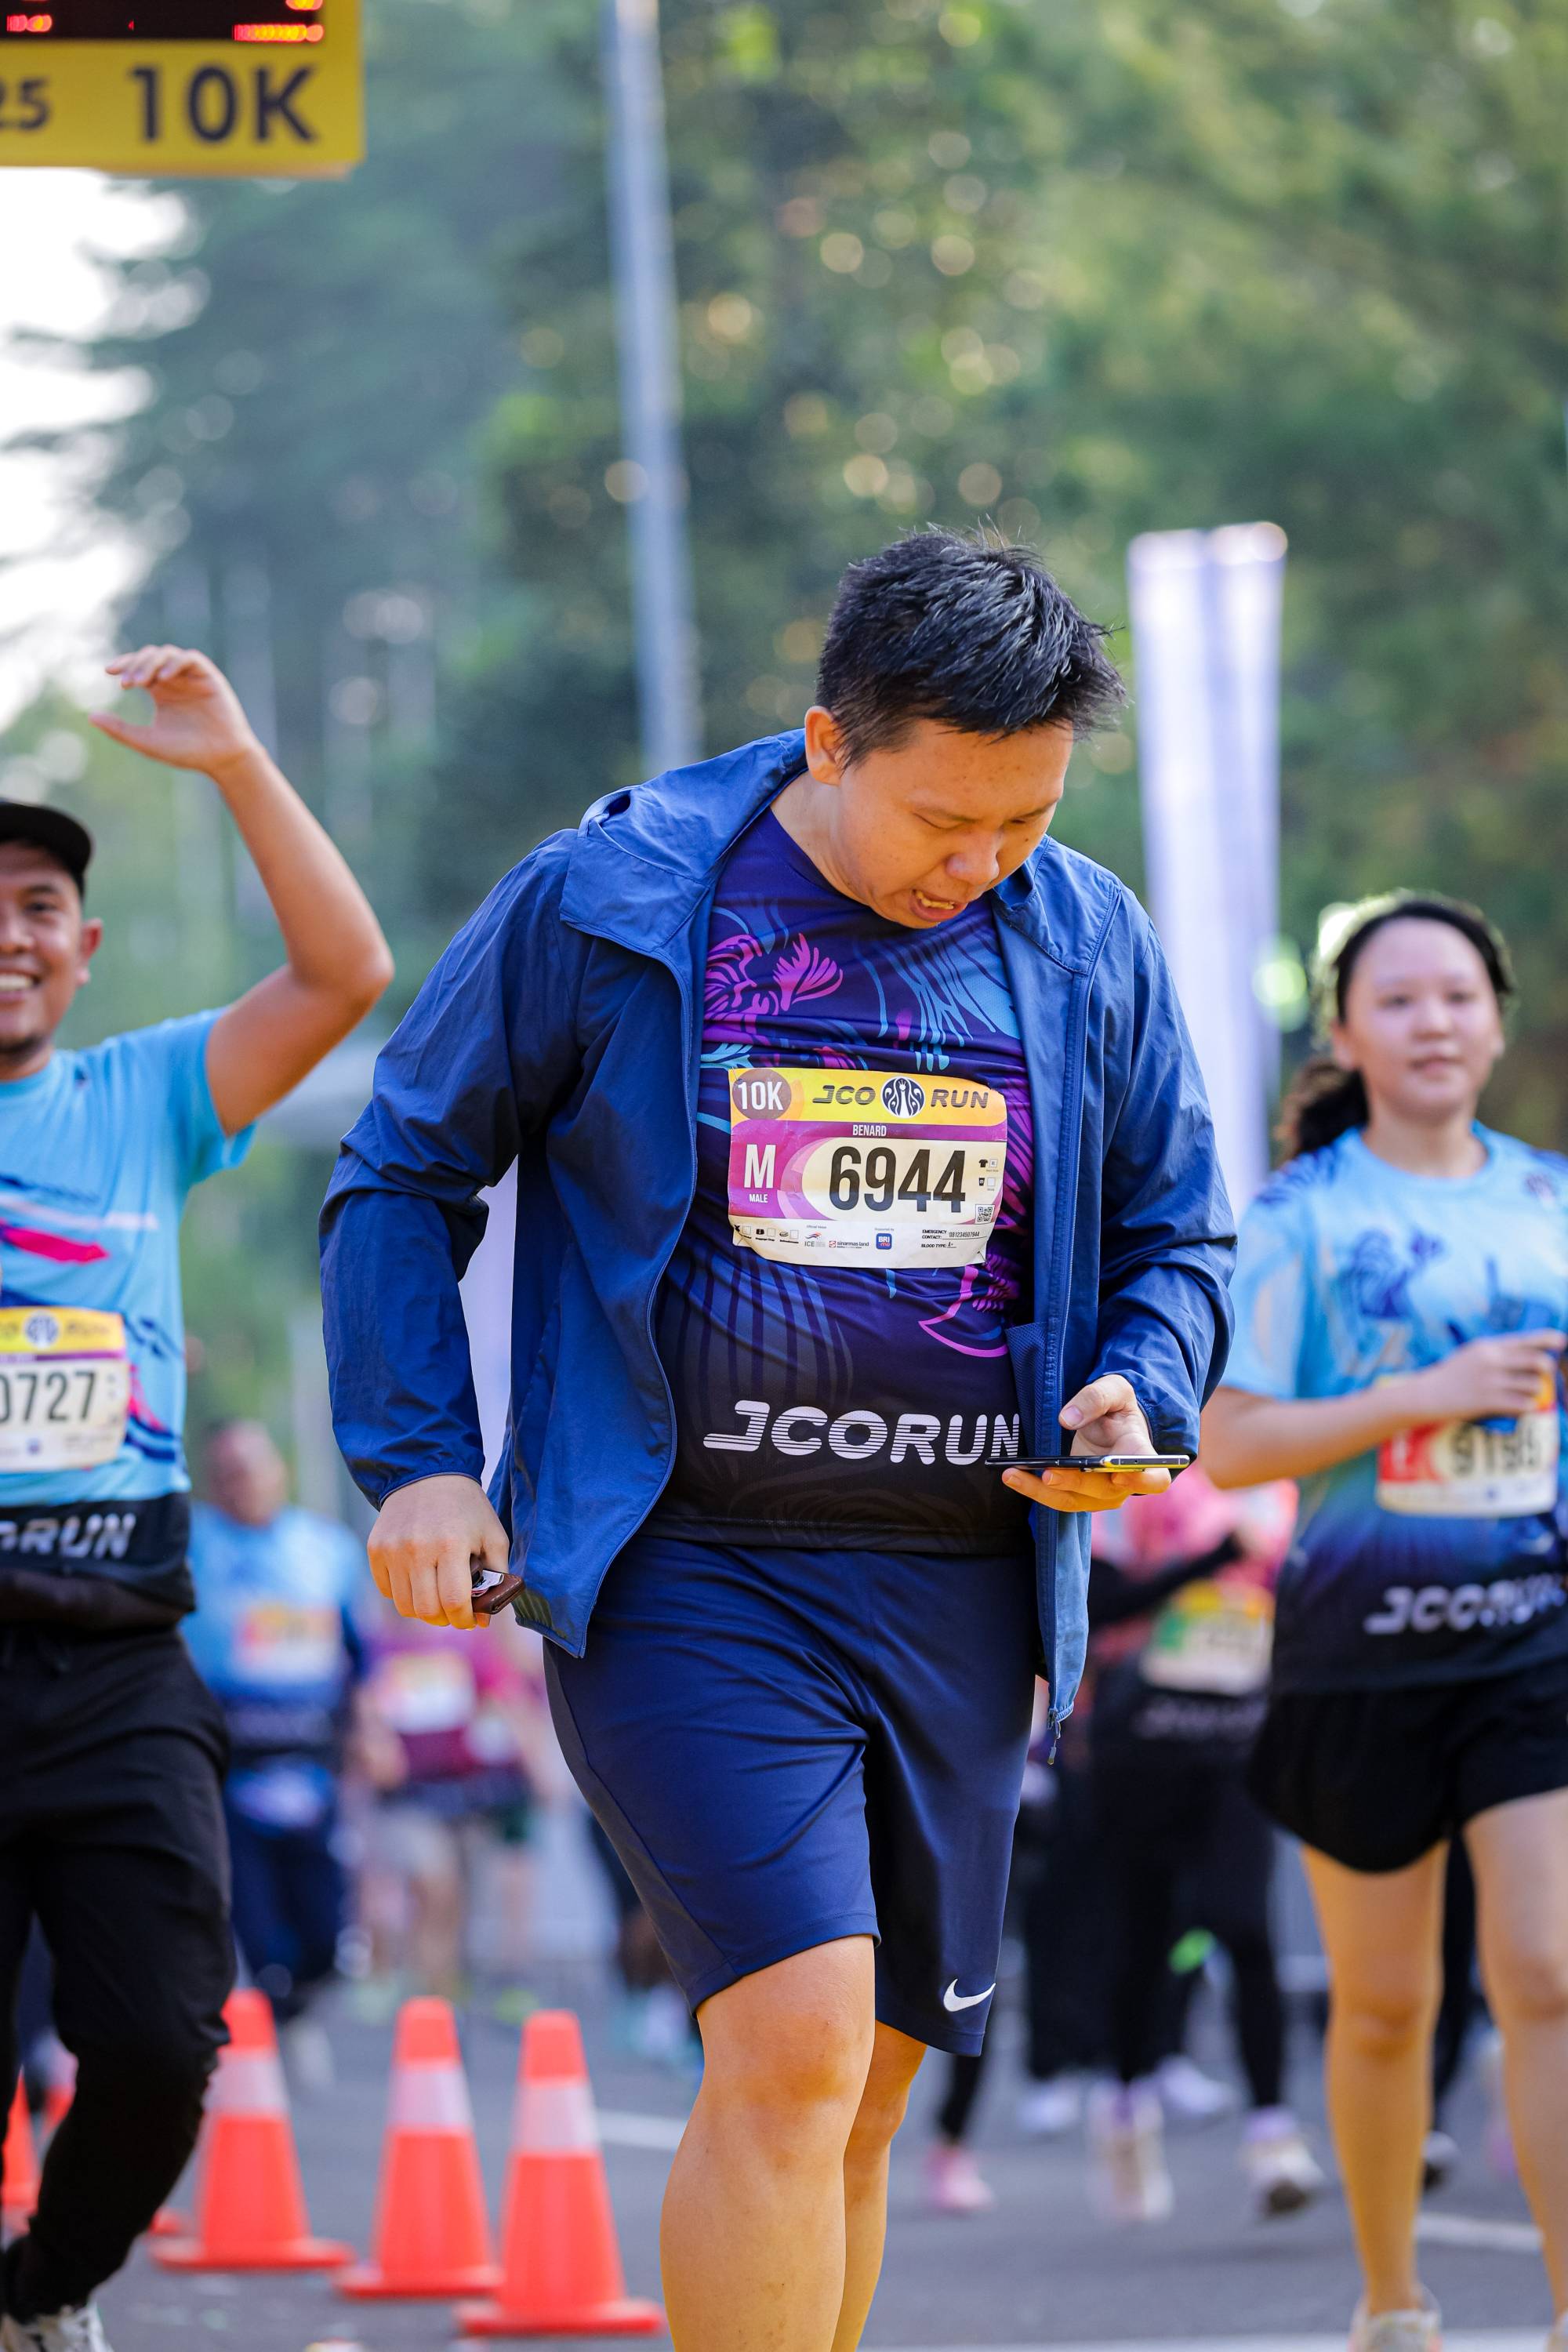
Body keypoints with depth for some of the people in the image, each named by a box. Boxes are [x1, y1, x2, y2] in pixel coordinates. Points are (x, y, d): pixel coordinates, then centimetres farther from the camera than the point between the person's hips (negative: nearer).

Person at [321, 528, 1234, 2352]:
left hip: (960, 1589, 5)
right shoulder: (601, 905, -4)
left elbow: (1174, 1231, 18)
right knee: (794, 2049, -19)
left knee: (862, 2085, 9)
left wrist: (1140, 1393, -3)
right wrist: (415, 1457, -4)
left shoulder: (1090, 947, 7)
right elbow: (405, 1174, 6)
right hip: (687, 1573, -5)